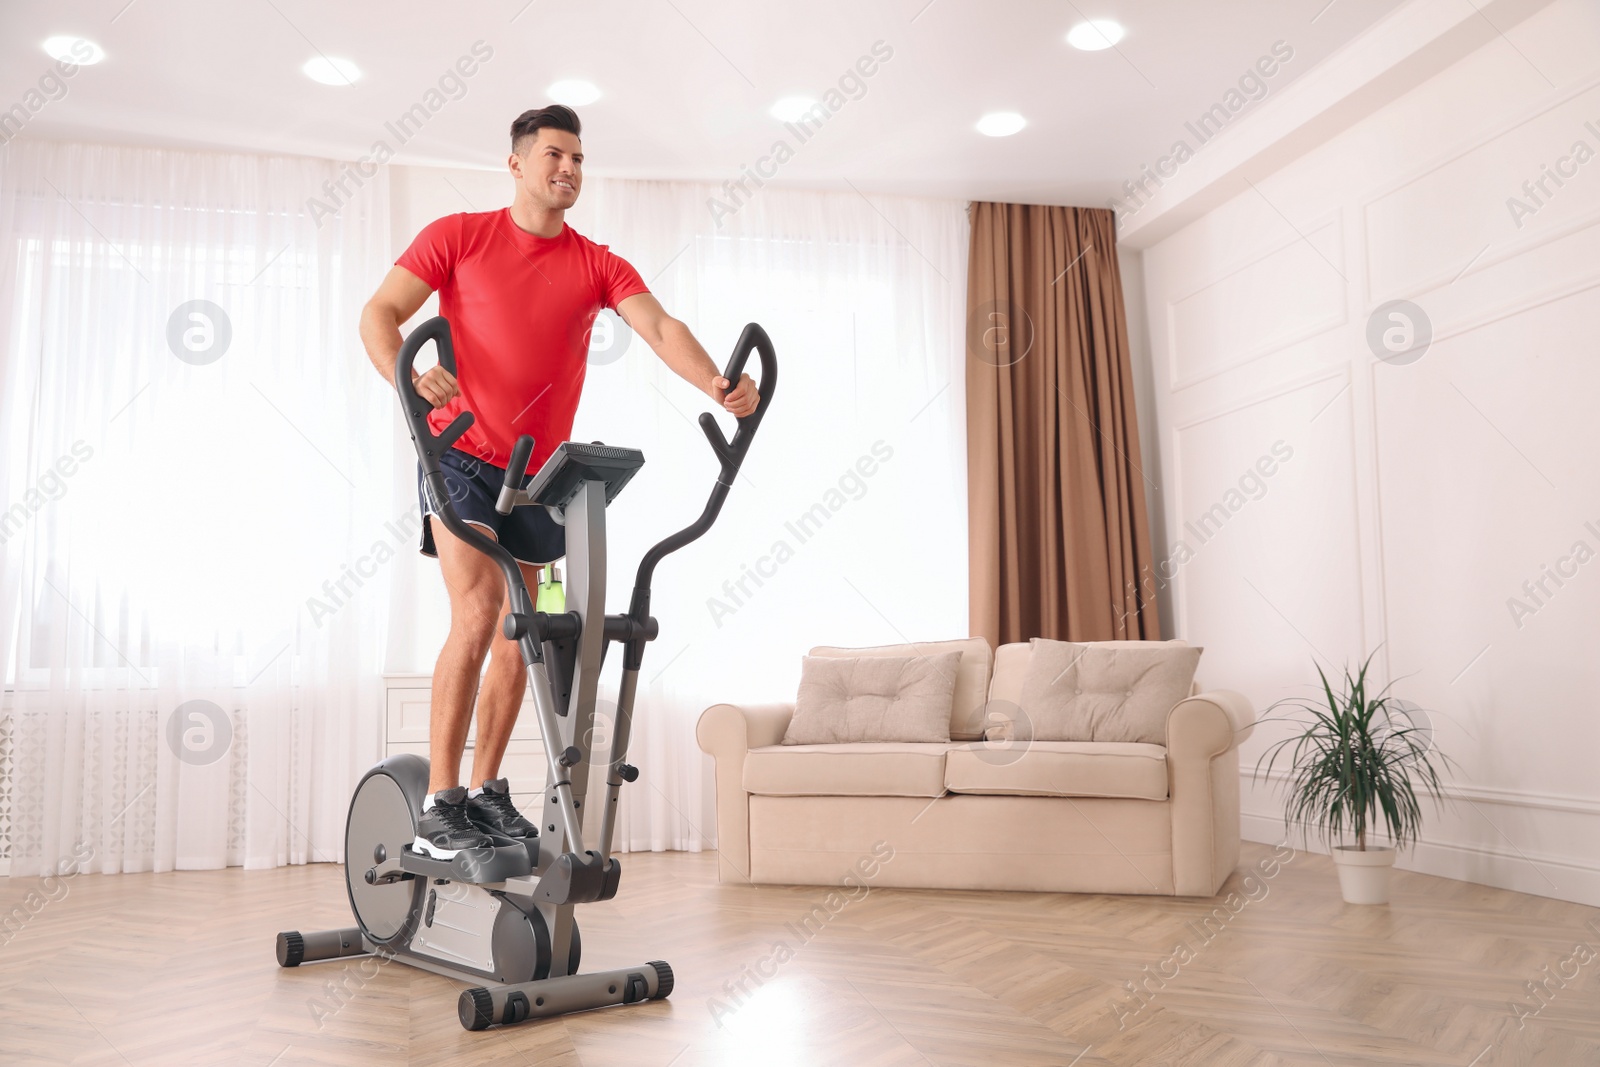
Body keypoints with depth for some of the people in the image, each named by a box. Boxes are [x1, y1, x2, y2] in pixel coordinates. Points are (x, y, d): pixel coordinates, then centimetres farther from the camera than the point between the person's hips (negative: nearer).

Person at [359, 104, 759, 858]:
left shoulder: (597, 265, 5)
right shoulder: (459, 235, 0)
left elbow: (660, 327, -9)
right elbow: (379, 313, -6)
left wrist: (718, 386, -28)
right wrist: (407, 376, -28)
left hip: (539, 470, 4)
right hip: (462, 455, -4)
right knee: (477, 613, -18)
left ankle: (487, 788, 23)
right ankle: (438, 803, -10)